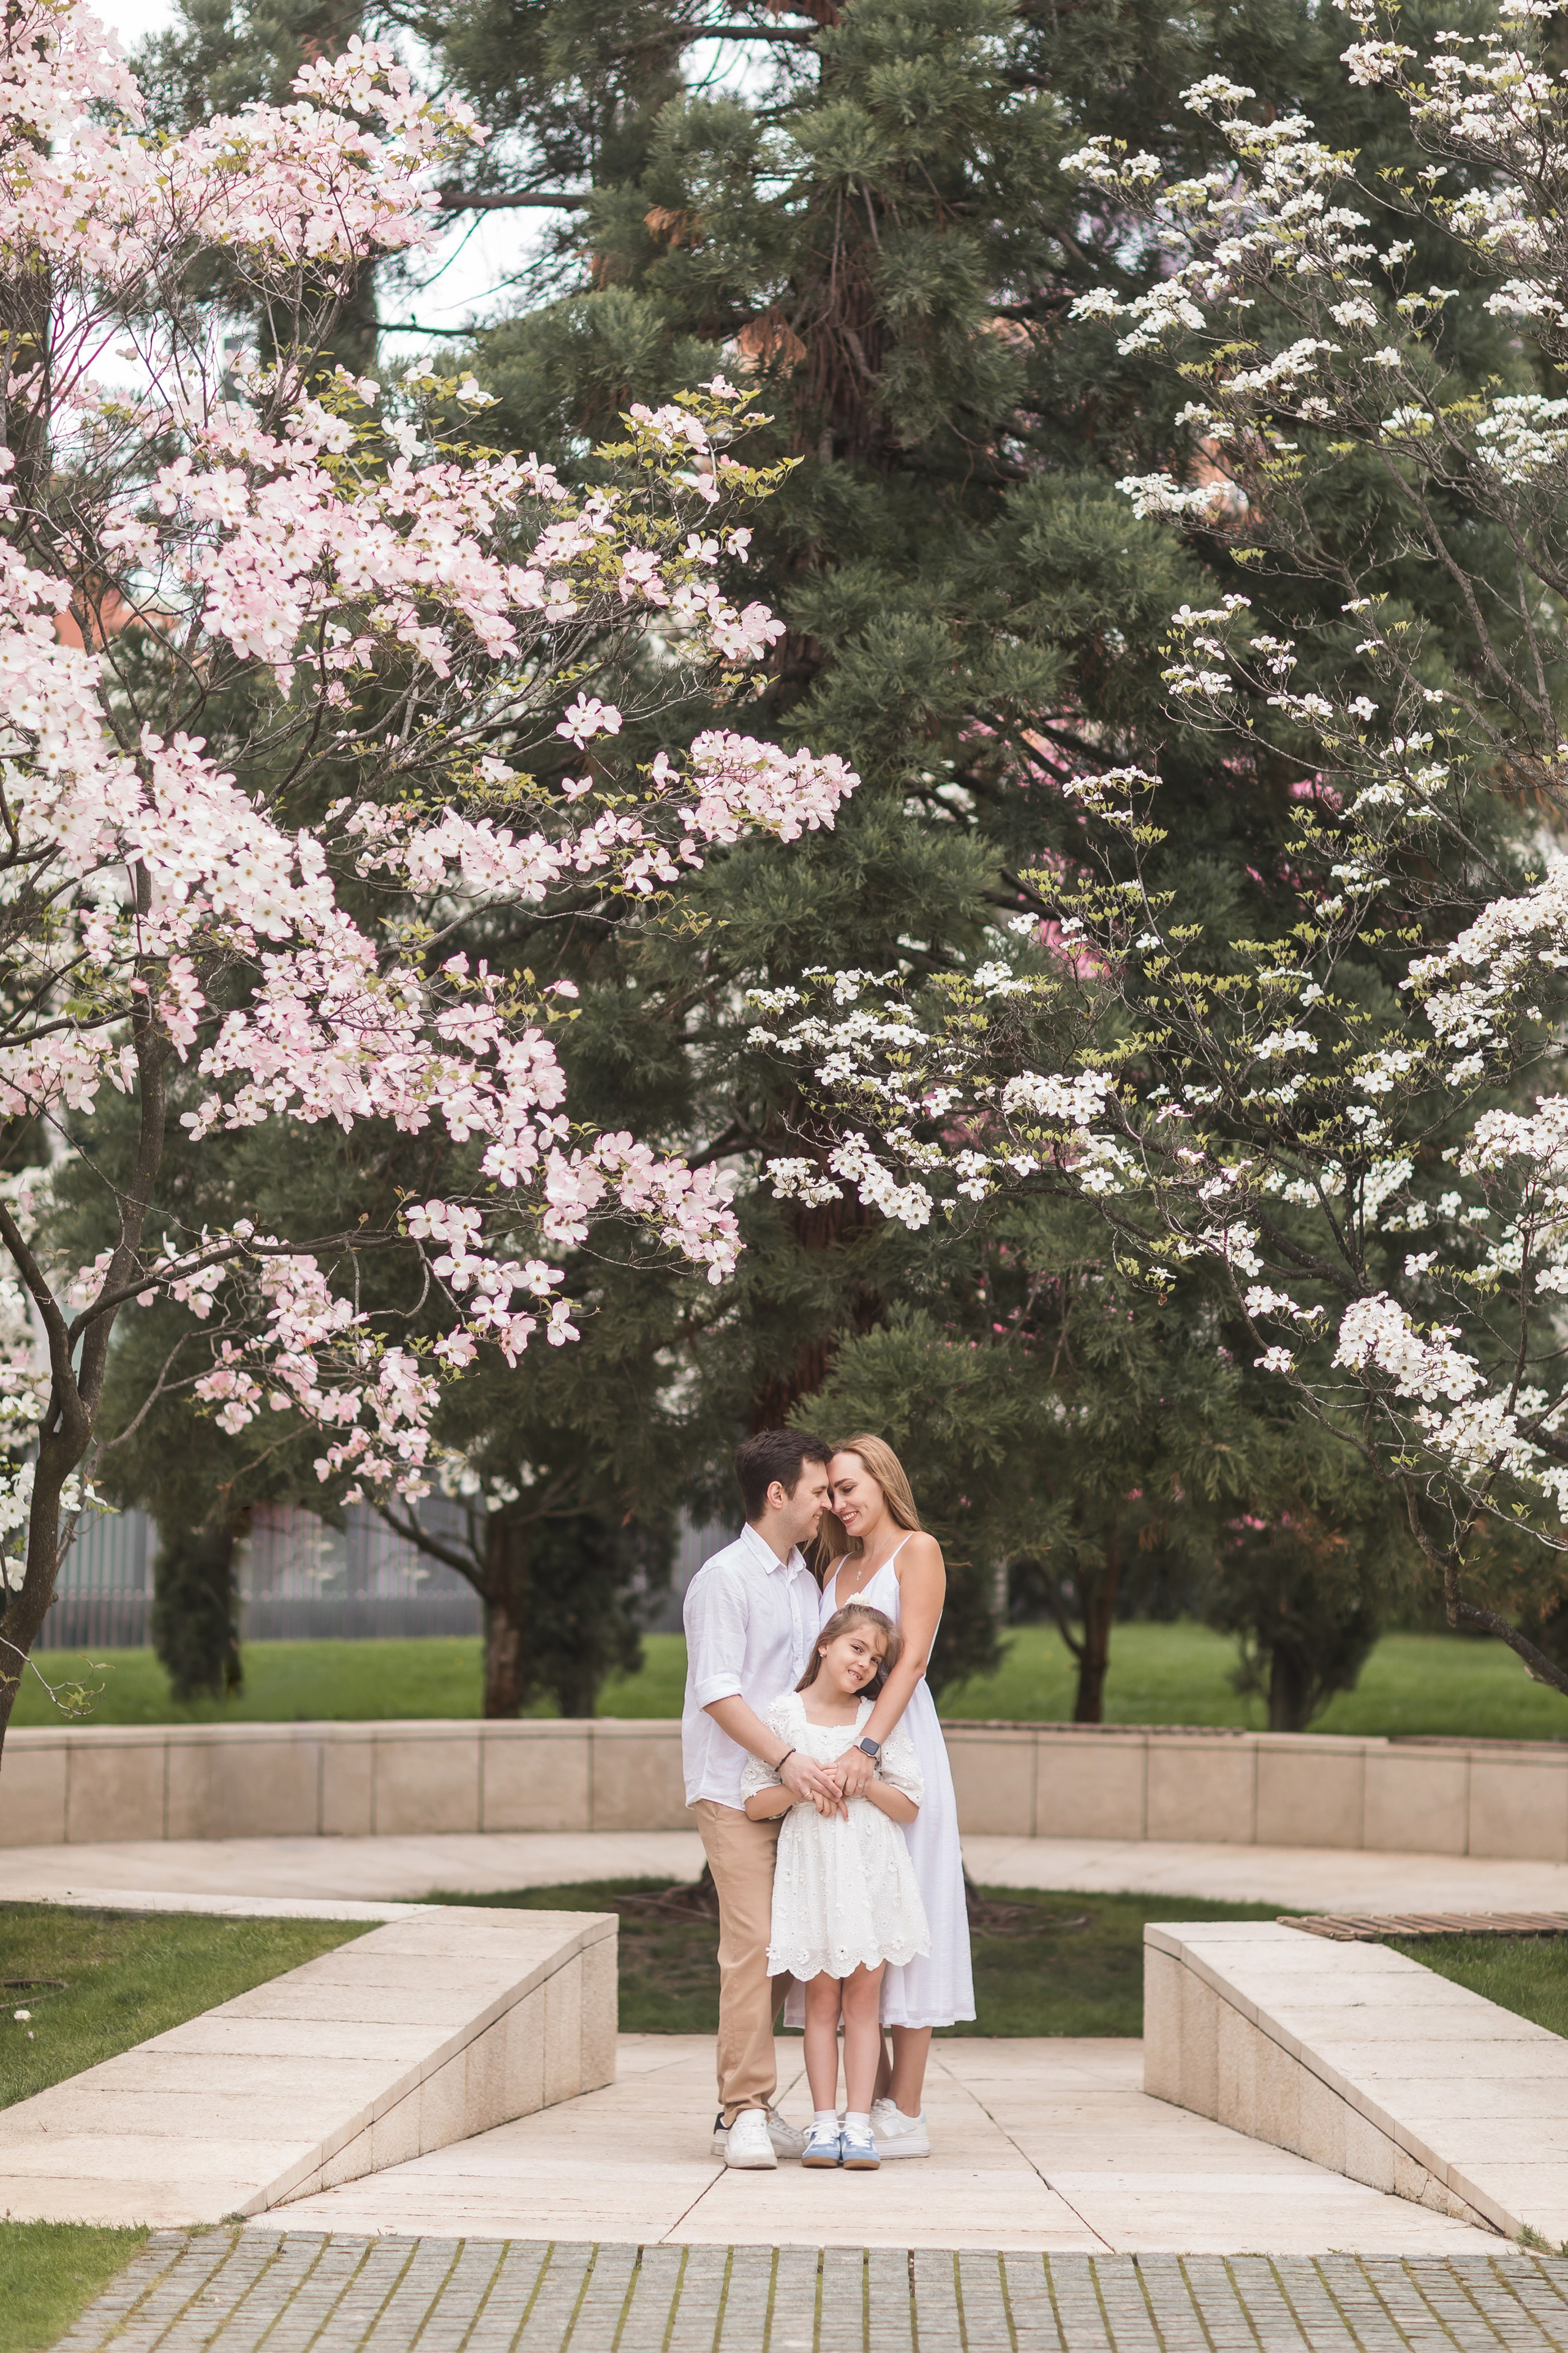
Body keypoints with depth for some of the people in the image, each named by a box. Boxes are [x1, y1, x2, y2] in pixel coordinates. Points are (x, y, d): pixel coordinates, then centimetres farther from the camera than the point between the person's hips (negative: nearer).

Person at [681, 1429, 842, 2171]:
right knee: (752, 1942, -13)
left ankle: (750, 2108, 12)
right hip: (734, 1788, -7)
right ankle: (744, 2113, -10)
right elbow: (719, 1694, -14)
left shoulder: (805, 1581, 17)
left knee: (779, 1946, 5)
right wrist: (786, 1758, -23)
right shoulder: (724, 1580, -8)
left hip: (794, 1788, 7)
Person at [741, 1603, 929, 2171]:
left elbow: (909, 1805, 2)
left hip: (872, 1871, 1)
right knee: (822, 2000, 2)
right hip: (811, 1866, -1)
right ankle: (824, 2124, 4)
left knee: (863, 1997, 0)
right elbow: (754, 1804, -1)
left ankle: (859, 2123, 0)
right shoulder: (783, 1715, 1)